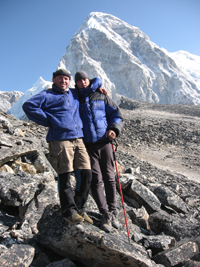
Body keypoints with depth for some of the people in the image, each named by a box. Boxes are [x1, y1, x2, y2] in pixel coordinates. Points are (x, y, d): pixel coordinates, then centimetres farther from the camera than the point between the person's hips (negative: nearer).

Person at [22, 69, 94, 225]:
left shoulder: (74, 94, 23)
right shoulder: (47, 95, 5)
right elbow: (28, 106, -8)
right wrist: (49, 121, -7)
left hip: (78, 139, 6)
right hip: (60, 140, -6)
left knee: (86, 174, 2)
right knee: (65, 177, -2)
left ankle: (79, 209, 17)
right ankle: (69, 211, 14)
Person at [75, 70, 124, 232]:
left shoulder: (102, 98, 10)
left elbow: (117, 115, 10)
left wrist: (114, 129, -9)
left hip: (104, 142, 1)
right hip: (87, 146, -1)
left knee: (109, 178, 5)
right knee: (96, 180, -5)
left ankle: (113, 212, 18)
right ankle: (105, 214, 6)